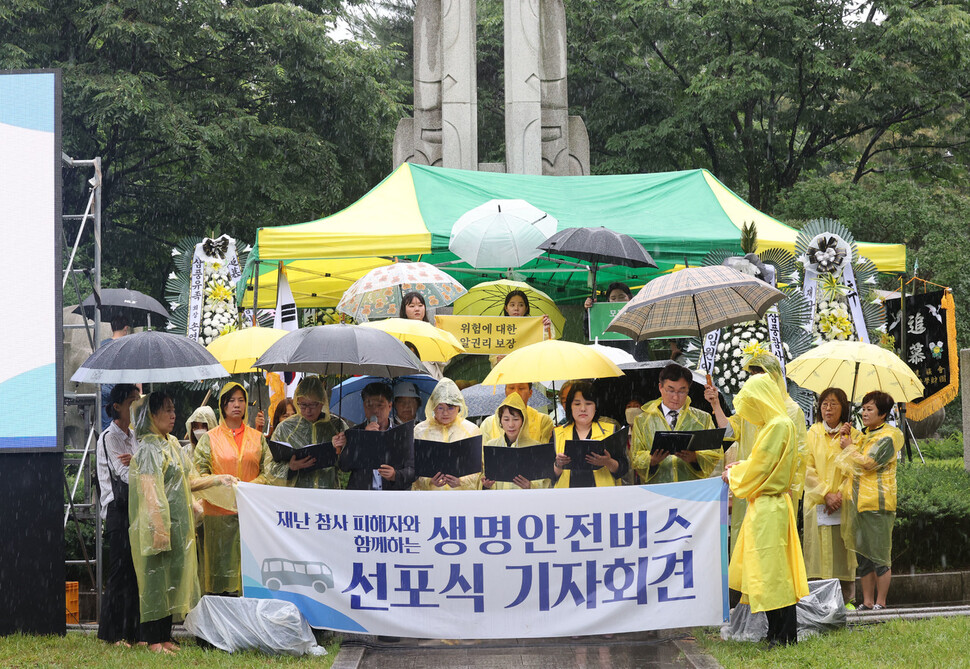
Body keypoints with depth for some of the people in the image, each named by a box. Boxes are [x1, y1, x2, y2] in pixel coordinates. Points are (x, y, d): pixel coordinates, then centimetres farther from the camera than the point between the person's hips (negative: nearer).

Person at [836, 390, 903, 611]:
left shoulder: (889, 436, -6)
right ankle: (867, 602, 13)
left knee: (880, 557, -4)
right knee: (863, 557, 9)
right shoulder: (863, 435, 19)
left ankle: (880, 603, -1)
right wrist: (846, 439, 8)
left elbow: (869, 462, -17)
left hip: (877, 502, -8)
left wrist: (849, 447, -1)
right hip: (858, 502, 8)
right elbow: (851, 467, 21)